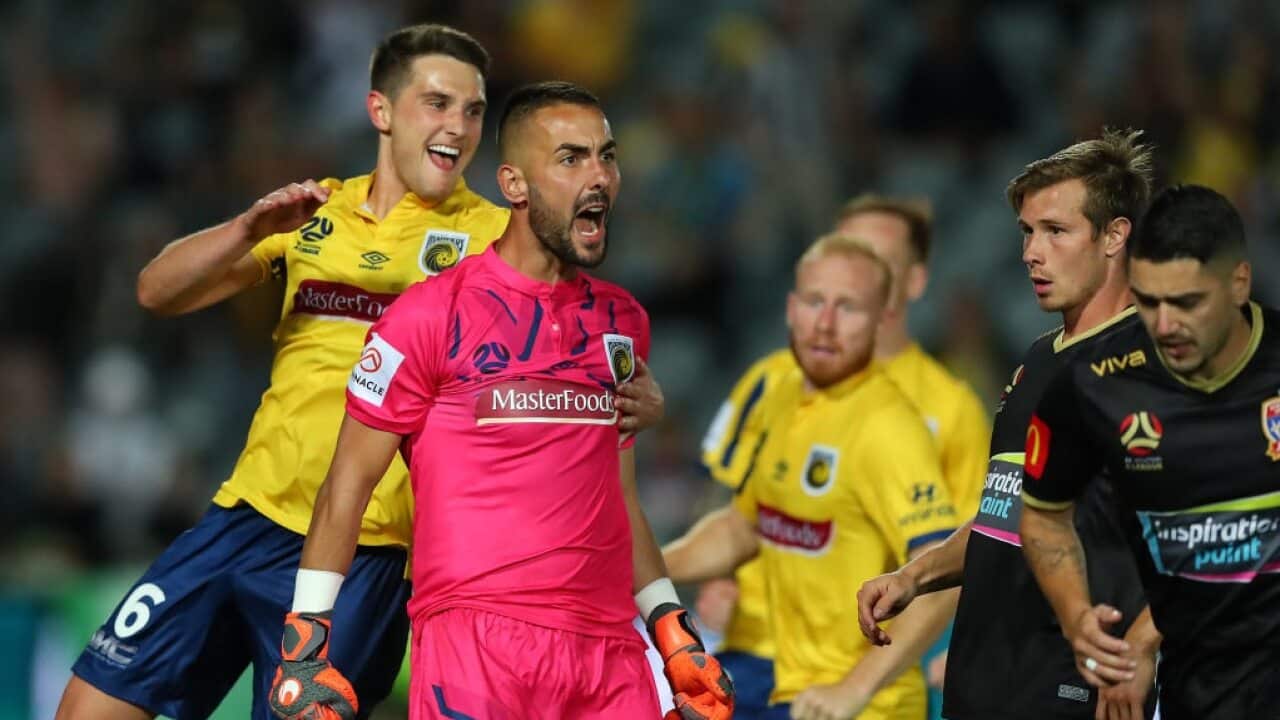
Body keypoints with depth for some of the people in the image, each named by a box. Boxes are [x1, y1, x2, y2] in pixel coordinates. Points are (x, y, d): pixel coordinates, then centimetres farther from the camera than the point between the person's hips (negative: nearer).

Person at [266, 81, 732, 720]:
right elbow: (350, 482, -1)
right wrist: (306, 637, -6)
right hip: (474, 641, -5)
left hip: (610, 649, 5)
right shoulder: (433, 314, -3)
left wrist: (672, 629, 18)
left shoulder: (623, 321, 15)